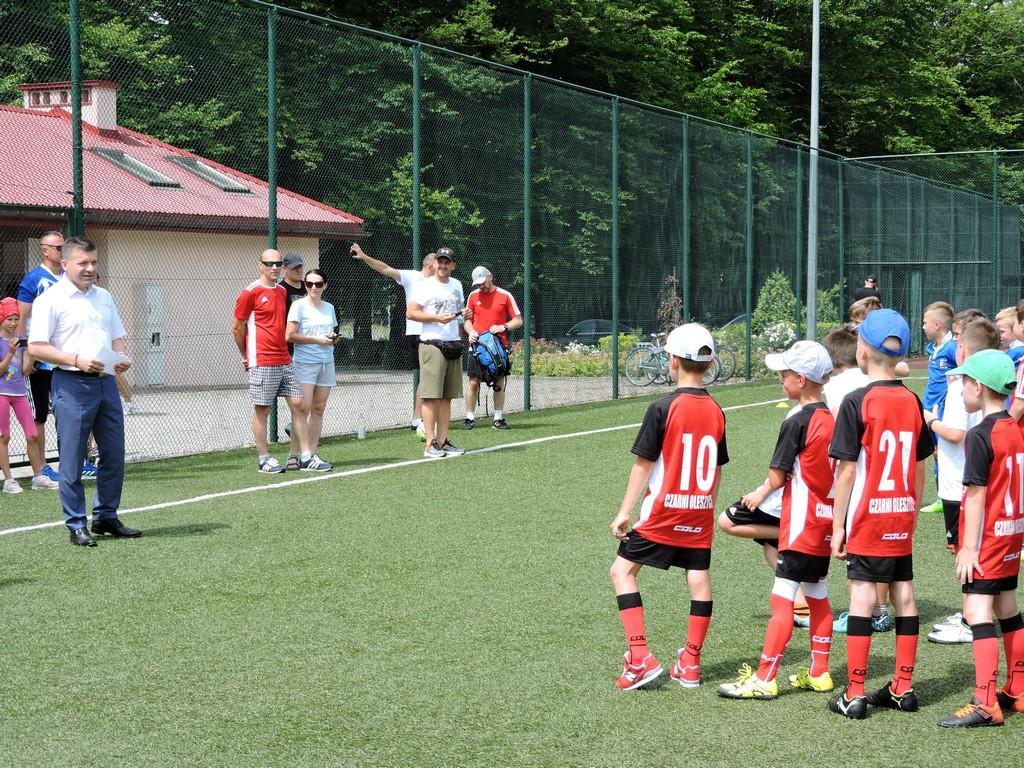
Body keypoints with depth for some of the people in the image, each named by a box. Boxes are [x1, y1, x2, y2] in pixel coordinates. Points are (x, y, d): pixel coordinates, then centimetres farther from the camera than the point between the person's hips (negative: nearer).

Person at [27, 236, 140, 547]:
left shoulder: (104, 297, 16)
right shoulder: (51, 299, -5)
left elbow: (117, 338, 22)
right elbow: (36, 347, -10)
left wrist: (122, 358, 0)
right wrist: (76, 360, -19)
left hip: (106, 382, 6)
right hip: (72, 384, -6)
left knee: (114, 455, 8)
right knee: (72, 460, -2)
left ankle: (106, 517, 21)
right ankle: (76, 526, 5)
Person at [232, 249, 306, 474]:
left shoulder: (282, 292, 14)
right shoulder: (251, 292, -7)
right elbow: (237, 327, -2)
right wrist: (246, 356, 6)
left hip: (285, 360, 7)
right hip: (262, 362, -7)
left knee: (298, 404, 3)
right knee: (262, 409, 0)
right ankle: (264, 459, 6)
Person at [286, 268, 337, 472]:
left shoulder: (329, 308, 15)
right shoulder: (299, 306, -4)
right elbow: (290, 336, -11)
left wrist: (332, 339, 3)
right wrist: (317, 339, -14)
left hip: (326, 362, 6)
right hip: (305, 362, -6)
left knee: (319, 409, 5)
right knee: (303, 408, -11)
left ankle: (312, 453, 8)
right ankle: (304, 457, -14)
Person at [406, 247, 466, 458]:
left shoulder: (457, 285, 16)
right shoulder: (425, 286, -5)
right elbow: (410, 313, -10)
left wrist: (464, 314, 7)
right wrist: (437, 317, -18)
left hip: (453, 344, 7)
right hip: (433, 344, -7)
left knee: (447, 397, 6)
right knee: (431, 395, -9)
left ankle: (443, 442, 9)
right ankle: (430, 444, -9)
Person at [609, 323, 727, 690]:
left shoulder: (663, 409, -13)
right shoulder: (716, 411, 5)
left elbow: (643, 463, -10)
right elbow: (717, 470, 12)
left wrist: (625, 511, -5)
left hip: (663, 511, -6)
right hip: (700, 513, 6)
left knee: (623, 570, 3)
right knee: (699, 579, 9)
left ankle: (640, 658, -6)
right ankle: (690, 664, 16)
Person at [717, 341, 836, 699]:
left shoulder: (797, 422, -16)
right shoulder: (830, 419, 6)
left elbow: (778, 475, -12)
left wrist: (761, 492, 10)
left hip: (801, 523, -8)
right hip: (826, 523, 8)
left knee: (782, 600, -7)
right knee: (818, 598, 16)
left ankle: (764, 679, -7)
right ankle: (819, 673, 22)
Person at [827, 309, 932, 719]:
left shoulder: (857, 402, -11)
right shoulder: (913, 402, 4)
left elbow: (847, 471, -11)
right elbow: (919, 468, 10)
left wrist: (838, 524, -5)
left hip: (866, 518, -5)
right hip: (902, 517, 5)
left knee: (862, 596, -3)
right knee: (904, 594, 10)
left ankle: (855, 695, -2)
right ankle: (903, 688, 17)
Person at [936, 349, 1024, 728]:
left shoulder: (980, 435, -17)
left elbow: (976, 495, -19)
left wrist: (968, 546, -16)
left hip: (987, 538, -9)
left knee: (978, 613, -10)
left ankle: (985, 705, -14)